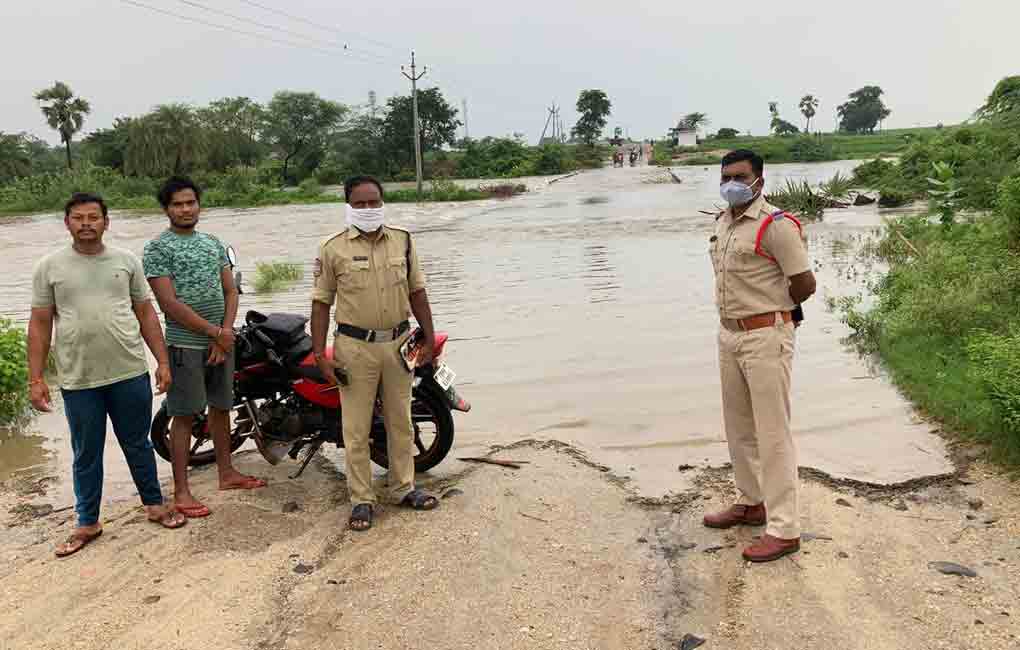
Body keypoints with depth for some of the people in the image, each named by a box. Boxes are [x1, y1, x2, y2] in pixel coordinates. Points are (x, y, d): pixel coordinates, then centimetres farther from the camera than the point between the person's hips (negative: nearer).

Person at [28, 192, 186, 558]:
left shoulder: (127, 261, 3)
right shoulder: (49, 267, 1)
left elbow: (146, 314, 6)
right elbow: (39, 326, 2)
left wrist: (163, 362, 1)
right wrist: (35, 379, -2)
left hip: (130, 374, 1)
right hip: (78, 381, 0)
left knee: (138, 446, 14)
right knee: (87, 455, 12)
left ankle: (154, 504, 31)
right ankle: (87, 523, 26)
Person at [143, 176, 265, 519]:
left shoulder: (213, 242, 13)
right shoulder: (158, 248, -7)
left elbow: (230, 290, 11)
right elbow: (170, 303, -14)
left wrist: (226, 331, -5)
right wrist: (215, 332, -13)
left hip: (222, 341, 6)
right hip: (185, 344, -6)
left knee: (221, 407, 15)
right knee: (185, 415, -1)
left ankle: (226, 473, 29)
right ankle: (181, 491, 8)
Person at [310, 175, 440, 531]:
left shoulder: (402, 240, 5)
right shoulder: (333, 248, -4)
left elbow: (417, 292, 10)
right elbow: (321, 302, -2)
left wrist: (429, 339, 7)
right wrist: (320, 354, -8)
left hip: (399, 343, 3)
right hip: (355, 347, -3)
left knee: (400, 422, 14)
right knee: (356, 429, 3)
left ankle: (403, 488, 28)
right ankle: (361, 499, 14)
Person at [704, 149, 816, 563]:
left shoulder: (776, 225, -15)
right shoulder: (723, 223, 11)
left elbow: (805, 284, -13)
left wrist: (772, 312, 2)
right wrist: (741, 312, 12)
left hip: (766, 338, -9)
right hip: (728, 334, 9)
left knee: (772, 434, -3)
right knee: (739, 428, 18)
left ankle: (784, 529, 5)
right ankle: (751, 503, 35)